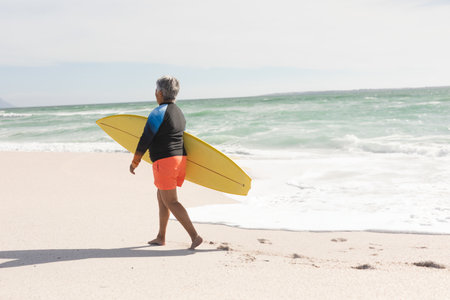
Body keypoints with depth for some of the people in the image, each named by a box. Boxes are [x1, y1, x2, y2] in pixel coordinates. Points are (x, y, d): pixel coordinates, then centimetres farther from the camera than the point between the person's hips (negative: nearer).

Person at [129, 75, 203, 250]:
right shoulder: (179, 113, 14)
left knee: (170, 202, -4)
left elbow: (145, 139, -11)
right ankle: (161, 237, 25)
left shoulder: (158, 113, -12)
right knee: (161, 196, 19)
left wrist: (135, 162, -2)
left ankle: (194, 236, -10)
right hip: (181, 158, 9)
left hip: (164, 161, -9)